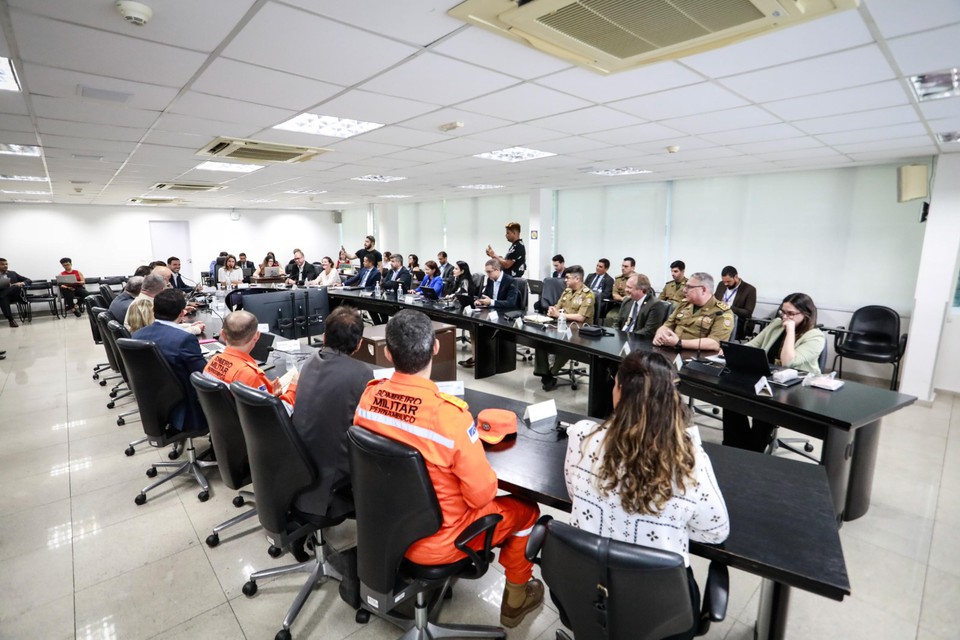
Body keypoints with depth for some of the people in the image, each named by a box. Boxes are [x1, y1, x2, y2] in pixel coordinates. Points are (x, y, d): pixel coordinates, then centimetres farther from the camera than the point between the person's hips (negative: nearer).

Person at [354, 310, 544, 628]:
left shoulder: (369, 396, -16)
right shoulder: (450, 414, -34)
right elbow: (482, 494, -21)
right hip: (433, 541, -5)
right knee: (525, 510, 17)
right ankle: (516, 599, 37)